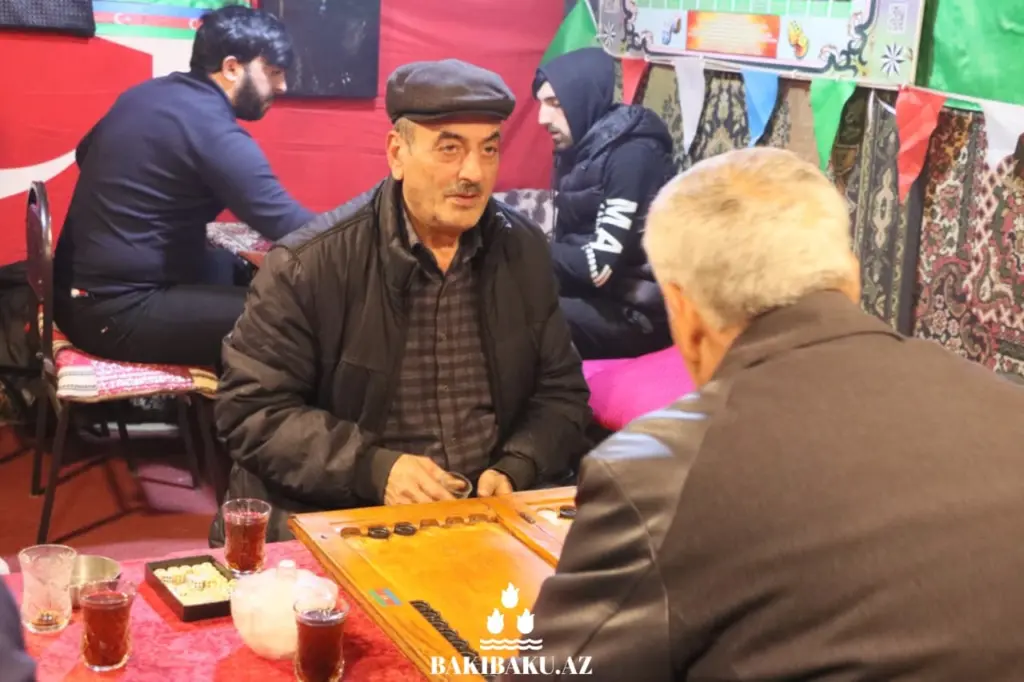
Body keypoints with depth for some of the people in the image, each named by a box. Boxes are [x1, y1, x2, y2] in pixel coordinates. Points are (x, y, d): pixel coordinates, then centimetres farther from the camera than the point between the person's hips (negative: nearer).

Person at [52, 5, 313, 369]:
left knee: (243, 273, 23)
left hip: (79, 290, 10)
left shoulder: (143, 94, 10)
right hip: (117, 310, -10)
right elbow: (292, 228, -22)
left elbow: (86, 153, 28)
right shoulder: (215, 132, -18)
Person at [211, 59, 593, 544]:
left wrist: (516, 470, -7)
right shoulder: (308, 264, -7)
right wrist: (373, 468, -18)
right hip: (335, 523, -4)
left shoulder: (525, 250, 6)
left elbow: (561, 393, 13)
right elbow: (250, 408, -6)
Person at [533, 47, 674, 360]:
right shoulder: (577, 149, 7)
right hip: (598, 297, 8)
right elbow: (571, 244, 7)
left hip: (639, 314, -8)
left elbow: (600, 267, -24)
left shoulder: (633, 155, -19)